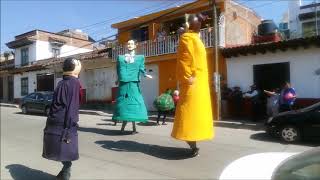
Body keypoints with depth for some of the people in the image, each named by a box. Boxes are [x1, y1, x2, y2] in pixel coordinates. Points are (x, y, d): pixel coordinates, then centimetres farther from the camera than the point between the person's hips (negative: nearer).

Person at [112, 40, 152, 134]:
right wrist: (119, 79, 2)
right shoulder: (120, 57, 17)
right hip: (123, 84, 1)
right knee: (124, 103, 2)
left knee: (134, 103, -3)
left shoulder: (140, 57, 13)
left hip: (133, 84, -1)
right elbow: (118, 70, 12)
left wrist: (145, 74, -16)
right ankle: (123, 126, 11)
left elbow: (141, 68, 1)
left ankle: (134, 127, 4)